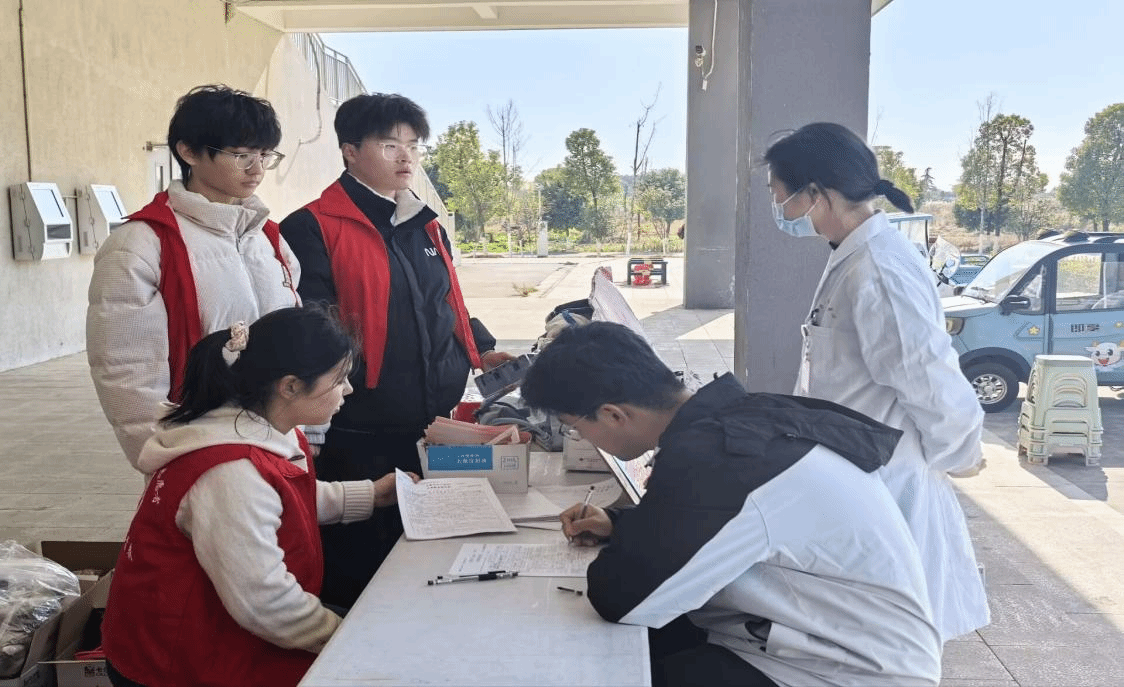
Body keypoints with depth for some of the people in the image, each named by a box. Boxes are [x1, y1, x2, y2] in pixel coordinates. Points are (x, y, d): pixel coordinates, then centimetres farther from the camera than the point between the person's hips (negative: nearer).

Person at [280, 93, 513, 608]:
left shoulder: (426, 227, 15)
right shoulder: (314, 229, -8)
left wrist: (480, 350, 13)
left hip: (431, 429, 7)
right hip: (358, 442, -7)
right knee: (358, 566, 6)